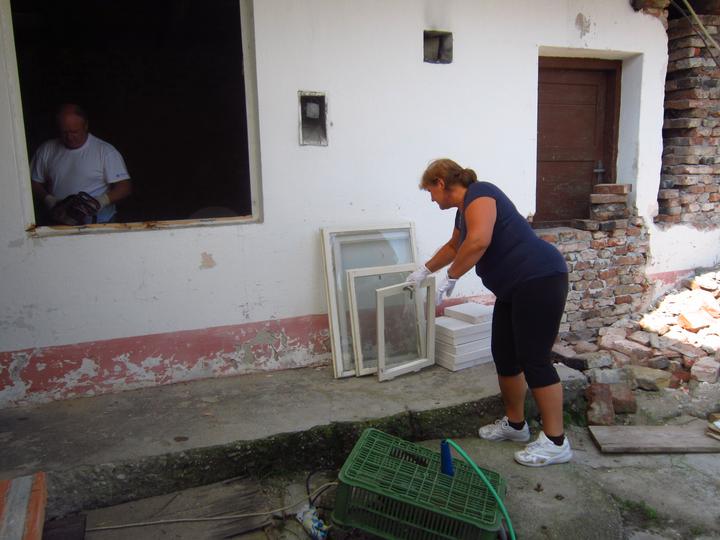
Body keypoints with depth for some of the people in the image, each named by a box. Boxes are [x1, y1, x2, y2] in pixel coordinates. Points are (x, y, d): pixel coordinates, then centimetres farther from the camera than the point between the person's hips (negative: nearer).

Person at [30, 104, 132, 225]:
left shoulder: (105, 150, -1)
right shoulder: (46, 150, 11)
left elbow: (125, 187, -4)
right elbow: (34, 184, 16)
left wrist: (100, 201, -20)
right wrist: (50, 201, -4)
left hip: (100, 224, -3)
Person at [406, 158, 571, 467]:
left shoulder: (478, 195, -12)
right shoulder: (464, 209, 17)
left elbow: (478, 241, -30)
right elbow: (453, 246, 37)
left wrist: (450, 277, -19)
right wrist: (425, 271, 46)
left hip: (539, 280, -10)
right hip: (514, 289, 10)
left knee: (534, 360, -7)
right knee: (504, 355, 12)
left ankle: (556, 442, 3)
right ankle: (515, 424, 27)